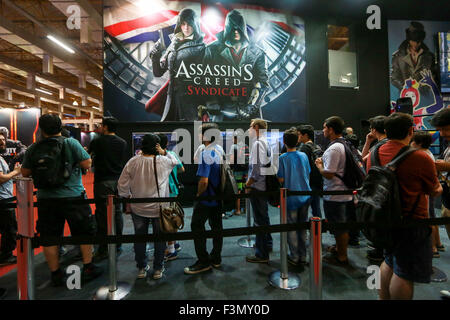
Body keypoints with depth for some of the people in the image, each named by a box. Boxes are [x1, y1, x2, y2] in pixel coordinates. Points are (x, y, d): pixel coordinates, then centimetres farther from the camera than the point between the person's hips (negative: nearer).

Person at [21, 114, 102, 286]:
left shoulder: (33, 149, 0)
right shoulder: (71, 143, -9)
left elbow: (25, 172, 7)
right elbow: (87, 164, -11)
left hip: (46, 199, 3)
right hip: (73, 196, -2)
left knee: (49, 237, 14)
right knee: (84, 233, 11)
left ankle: (56, 274, 24)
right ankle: (88, 268, 19)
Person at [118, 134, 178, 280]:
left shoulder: (133, 161, -7)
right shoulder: (164, 161, -12)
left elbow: (122, 185, -2)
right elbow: (175, 161, 11)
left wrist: (128, 200, 12)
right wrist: (164, 152, -3)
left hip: (138, 208, 2)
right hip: (159, 208, -2)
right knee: (159, 239, 14)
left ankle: (141, 268, 31)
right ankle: (158, 269, 25)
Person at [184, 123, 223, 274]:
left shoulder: (206, 154, -22)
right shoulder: (220, 151, 5)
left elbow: (204, 181, -26)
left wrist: (198, 194, -9)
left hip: (206, 199, -8)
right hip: (219, 197, 9)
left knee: (197, 226, 6)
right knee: (216, 226, 16)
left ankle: (203, 261, 14)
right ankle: (216, 258, 30)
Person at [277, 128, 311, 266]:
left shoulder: (283, 158, -13)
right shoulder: (304, 156, 0)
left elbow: (281, 180, -12)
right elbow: (308, 175, 8)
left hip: (291, 198, -4)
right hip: (305, 197, 4)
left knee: (291, 228, 8)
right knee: (303, 227, 14)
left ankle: (294, 257, 16)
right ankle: (303, 257, 23)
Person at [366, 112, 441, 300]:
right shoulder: (420, 158, -19)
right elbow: (434, 192, -2)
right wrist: (440, 187, 21)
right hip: (412, 223, -6)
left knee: (389, 263, 23)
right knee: (405, 273, 6)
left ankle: (383, 298, 37)